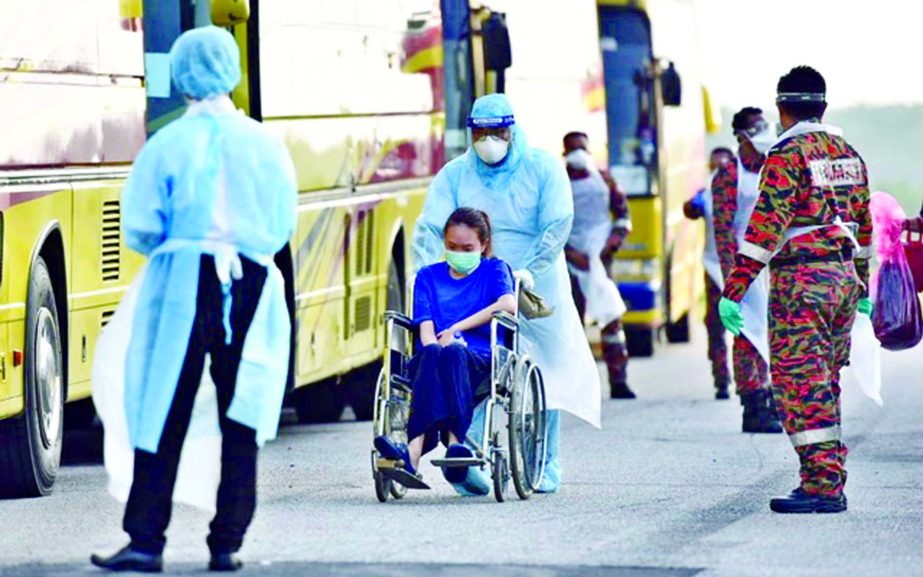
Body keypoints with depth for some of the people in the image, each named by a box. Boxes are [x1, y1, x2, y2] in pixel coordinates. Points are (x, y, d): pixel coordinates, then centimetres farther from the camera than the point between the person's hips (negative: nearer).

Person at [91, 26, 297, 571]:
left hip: (185, 282, -2)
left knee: (166, 415, 1)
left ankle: (146, 541, -2)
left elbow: (140, 229, -2)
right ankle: (228, 543, 8)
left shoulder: (169, 144, -4)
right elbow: (284, 224, 8)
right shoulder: (266, 143, 2)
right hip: (253, 284, 2)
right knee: (241, 417, 8)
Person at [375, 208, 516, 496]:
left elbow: (509, 305, -6)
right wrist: (437, 349, -14)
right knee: (432, 355, -36)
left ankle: (415, 452, -56)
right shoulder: (428, 276, 24)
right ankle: (453, 442, -61)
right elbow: (426, 328, 10)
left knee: (452, 354, -38)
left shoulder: (494, 270, 17)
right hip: (433, 360, 2)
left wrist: (456, 329, -6)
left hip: (482, 362, -2)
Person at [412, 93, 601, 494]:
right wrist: (424, 274, -22)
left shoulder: (543, 169, -2)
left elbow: (557, 225, -12)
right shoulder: (455, 175, 3)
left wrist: (529, 269, -26)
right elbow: (429, 227, -5)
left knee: (544, 377, 4)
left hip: (536, 291, -1)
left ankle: (546, 466, 17)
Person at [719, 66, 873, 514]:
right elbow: (863, 224, 21)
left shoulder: (788, 154, -10)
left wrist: (733, 290, -17)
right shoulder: (847, 153, 14)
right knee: (824, 383, 15)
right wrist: (862, 286, 32)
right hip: (844, 276, 8)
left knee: (799, 382, -7)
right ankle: (831, 481, 17)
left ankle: (822, 485, -13)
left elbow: (765, 225, -17)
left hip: (800, 280, -8)